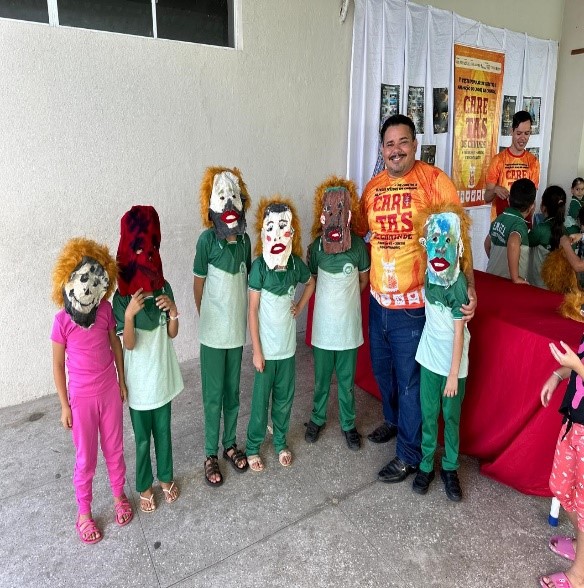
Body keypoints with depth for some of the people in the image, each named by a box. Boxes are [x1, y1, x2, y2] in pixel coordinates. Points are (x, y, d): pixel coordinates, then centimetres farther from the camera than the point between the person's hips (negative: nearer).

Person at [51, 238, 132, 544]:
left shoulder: (105, 310, -9)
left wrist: (122, 381, 9)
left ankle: (119, 496, 43)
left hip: (110, 392, 3)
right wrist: (64, 405, -4)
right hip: (81, 398, -2)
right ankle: (84, 513, 36)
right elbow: (58, 365, -8)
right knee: (86, 458, 13)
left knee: (114, 450, 18)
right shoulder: (62, 320, -17)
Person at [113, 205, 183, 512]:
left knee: (163, 432, 21)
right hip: (139, 382, -3)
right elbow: (129, 344, -18)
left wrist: (173, 311, -21)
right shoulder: (122, 298, -16)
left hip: (163, 376, 3)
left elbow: (172, 334, -2)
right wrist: (129, 315, -34)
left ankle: (166, 477, 43)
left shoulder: (164, 288, -6)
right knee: (143, 438, 15)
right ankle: (145, 487, 37)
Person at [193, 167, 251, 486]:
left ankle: (230, 444, 34)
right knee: (213, 395, 7)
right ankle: (210, 454, 23)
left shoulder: (244, 239, 0)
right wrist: (206, 317, 5)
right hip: (213, 331, -4)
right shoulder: (207, 239, -14)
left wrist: (242, 315, 11)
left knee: (233, 392, 17)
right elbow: (198, 283, -5)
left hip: (237, 329, 4)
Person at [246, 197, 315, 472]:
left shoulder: (296, 263, -5)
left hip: (288, 347, 4)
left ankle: (281, 442, 37)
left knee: (284, 398, 17)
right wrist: (257, 351, -12)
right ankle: (253, 447, 30)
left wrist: (300, 307, 5)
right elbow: (253, 310, -12)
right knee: (260, 400, 10)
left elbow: (310, 283, 19)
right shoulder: (259, 266, -15)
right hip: (266, 348, -3)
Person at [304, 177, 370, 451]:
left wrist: (344, 296, 8)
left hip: (348, 324, 0)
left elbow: (364, 280, 3)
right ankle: (317, 418, 38)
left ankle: (348, 424, 33)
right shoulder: (316, 246, -9)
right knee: (321, 378, 16)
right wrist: (332, 295, 5)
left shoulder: (358, 245, -12)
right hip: (323, 324, 1)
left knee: (347, 379, 14)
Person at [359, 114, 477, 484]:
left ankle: (409, 455, 26)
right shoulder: (372, 187, 7)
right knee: (382, 371, 22)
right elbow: (358, 233, 18)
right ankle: (394, 421, 49)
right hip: (378, 301, 6)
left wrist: (469, 286, -18)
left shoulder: (434, 180, -9)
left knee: (410, 381, 6)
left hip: (414, 305, -6)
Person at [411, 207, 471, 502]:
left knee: (451, 417, 12)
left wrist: (453, 374, -14)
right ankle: (426, 464, 30)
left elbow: (459, 332, -16)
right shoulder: (429, 275, -5)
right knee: (428, 414, 14)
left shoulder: (458, 284, -19)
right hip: (430, 356, 4)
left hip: (453, 362, -4)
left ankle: (450, 468, 30)